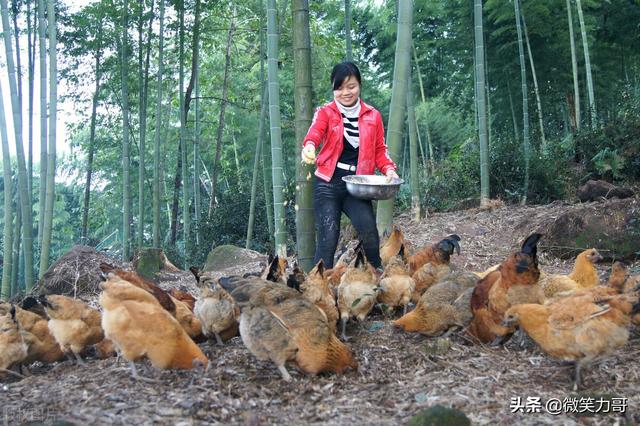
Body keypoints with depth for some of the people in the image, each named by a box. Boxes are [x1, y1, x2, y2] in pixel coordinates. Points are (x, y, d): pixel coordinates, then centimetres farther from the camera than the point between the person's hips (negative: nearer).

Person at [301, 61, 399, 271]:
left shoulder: (372, 116, 10)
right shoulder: (325, 112, 3)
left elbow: (379, 150, 14)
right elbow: (314, 134, -17)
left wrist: (389, 169, -6)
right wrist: (309, 146, -41)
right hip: (328, 184, -1)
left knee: (368, 230, -20)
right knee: (327, 240, -8)